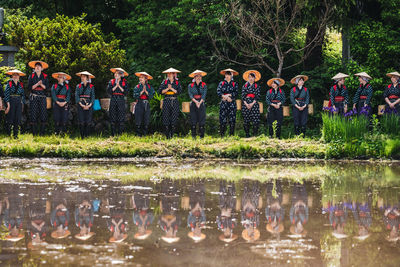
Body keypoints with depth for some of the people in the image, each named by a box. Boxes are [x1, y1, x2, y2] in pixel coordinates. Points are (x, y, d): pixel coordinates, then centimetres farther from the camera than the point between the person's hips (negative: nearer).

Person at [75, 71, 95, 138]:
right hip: (81, 105, 0)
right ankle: (82, 137, -3)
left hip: (89, 105, 0)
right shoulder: (78, 86, 10)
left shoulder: (91, 86, 8)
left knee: (88, 122, -5)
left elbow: (93, 96, 4)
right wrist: (81, 105, -11)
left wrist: (89, 105, -10)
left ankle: (86, 136, 0)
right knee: (81, 122, -6)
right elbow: (76, 96, 1)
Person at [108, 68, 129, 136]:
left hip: (121, 100, -1)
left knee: (121, 119, -6)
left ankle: (120, 135, -2)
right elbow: (109, 91, -1)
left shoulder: (124, 82, 6)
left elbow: (126, 92, -3)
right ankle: (113, 135, 3)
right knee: (113, 119, -1)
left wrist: (119, 86, -7)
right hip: (113, 100, 1)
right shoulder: (111, 81, 11)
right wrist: (115, 86, -8)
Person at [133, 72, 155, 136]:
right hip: (139, 105, -1)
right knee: (138, 122, -5)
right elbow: (135, 96, -6)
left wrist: (146, 91, -12)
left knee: (146, 121, 0)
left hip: (147, 105, 1)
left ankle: (145, 134, 7)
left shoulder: (149, 87, 7)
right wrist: (142, 91, -12)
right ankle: (138, 135, 1)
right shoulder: (137, 87, 4)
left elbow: (151, 96, -2)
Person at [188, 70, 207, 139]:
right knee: (193, 120, -4)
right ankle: (193, 136, -2)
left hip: (201, 103, 0)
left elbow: (204, 95, -1)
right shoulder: (190, 86, 9)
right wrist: (195, 101, -17)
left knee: (202, 119, -6)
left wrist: (200, 102, -14)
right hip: (193, 104, 0)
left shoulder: (204, 85, 9)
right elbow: (190, 95, -2)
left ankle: (201, 136, -5)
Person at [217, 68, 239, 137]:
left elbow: (236, 93, -3)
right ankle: (222, 135, 2)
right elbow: (218, 92, 0)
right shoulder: (221, 83, 13)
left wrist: (229, 95, -12)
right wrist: (225, 97, -13)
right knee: (222, 120, -5)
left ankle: (231, 135, 0)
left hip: (232, 103, 0)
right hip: (223, 103, 1)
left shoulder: (235, 84, 10)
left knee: (232, 120, -4)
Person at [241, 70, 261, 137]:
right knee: (246, 121, -1)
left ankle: (255, 135, -9)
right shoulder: (244, 86, 12)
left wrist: (252, 104, -11)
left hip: (254, 104, -1)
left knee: (255, 120, -11)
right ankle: (247, 135, 5)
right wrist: (246, 104, -8)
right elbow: (243, 96, 5)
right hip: (246, 104, 1)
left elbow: (257, 97, 1)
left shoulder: (257, 86, 8)